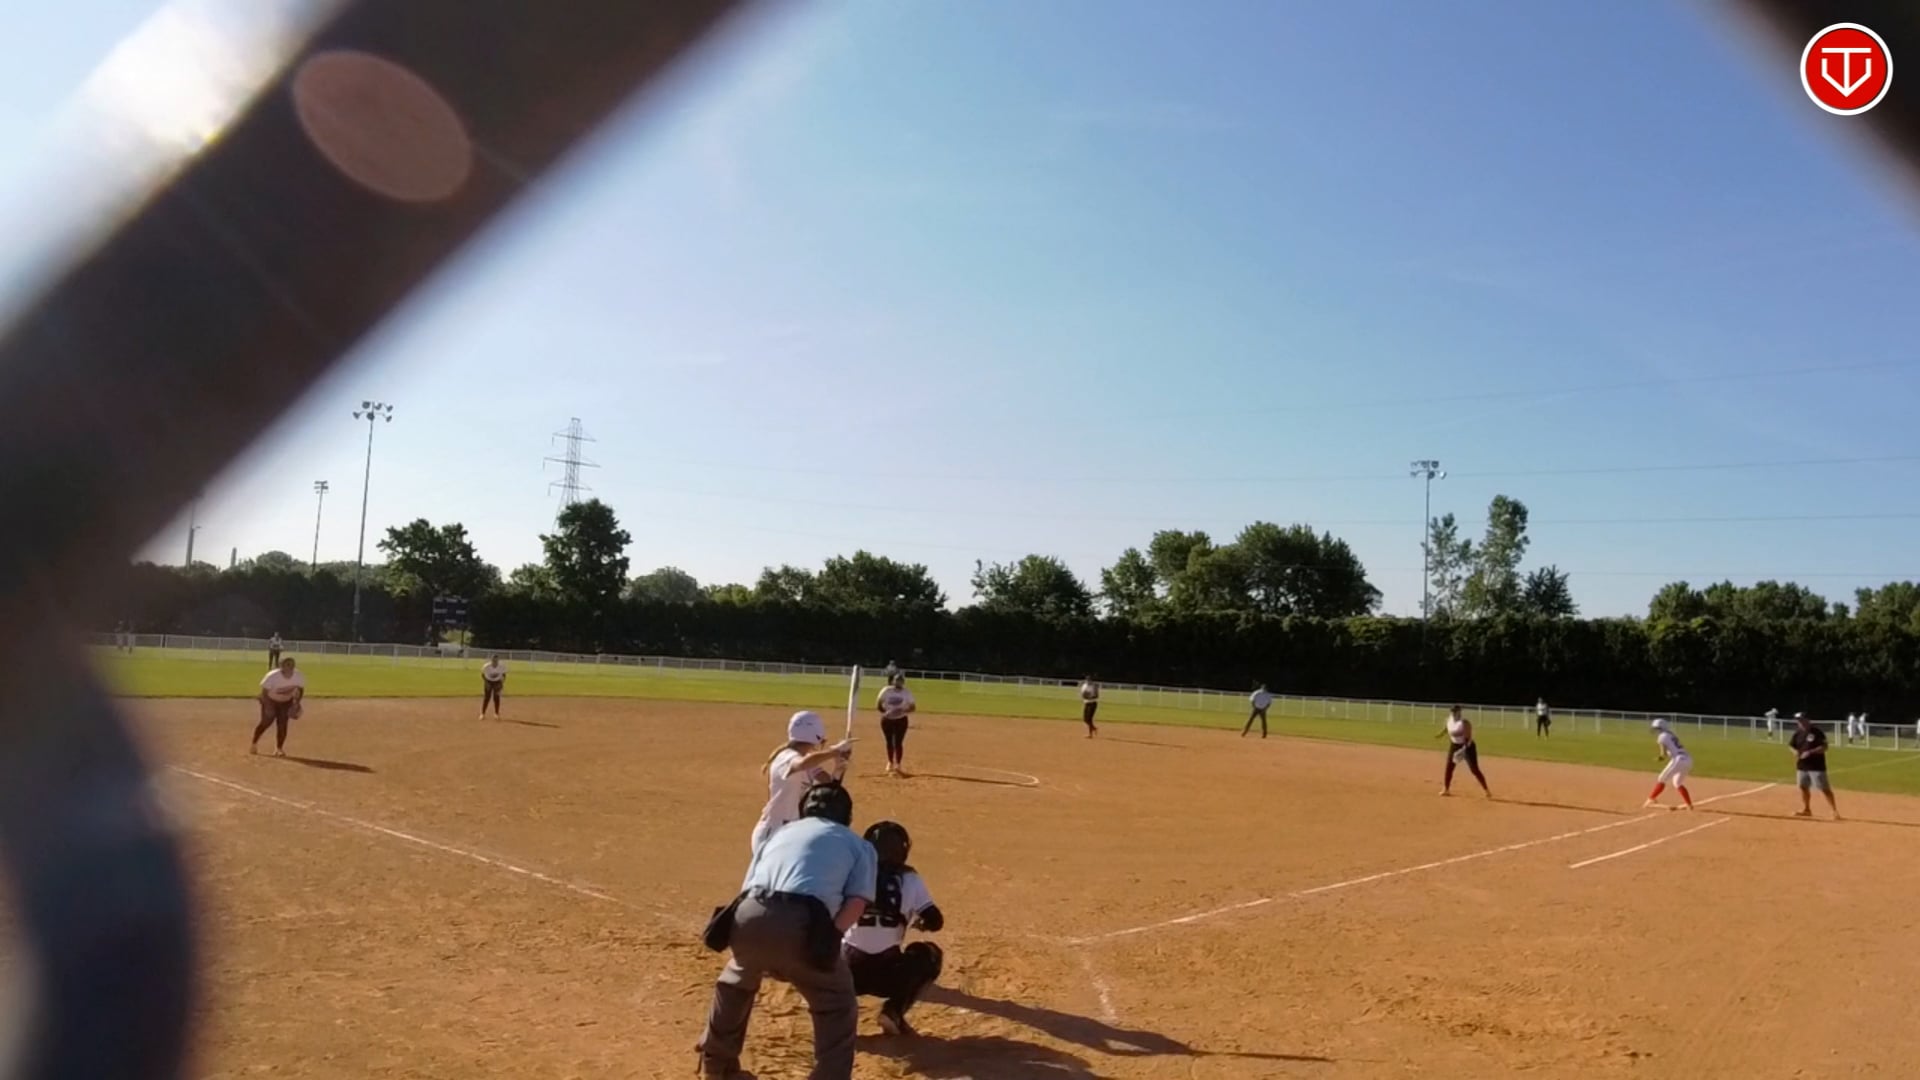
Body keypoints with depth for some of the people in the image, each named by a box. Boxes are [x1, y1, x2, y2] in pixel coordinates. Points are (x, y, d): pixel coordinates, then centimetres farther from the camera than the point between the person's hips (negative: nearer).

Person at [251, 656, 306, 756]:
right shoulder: (272, 676, -31)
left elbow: (301, 689, -5)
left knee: (282, 724, -5)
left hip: (286, 702, 2)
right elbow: (264, 692, -22)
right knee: (266, 722, -1)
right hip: (270, 700, -2)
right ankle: (253, 744, 22)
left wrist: (296, 703, -15)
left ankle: (279, 748, 7)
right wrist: (267, 706, -29)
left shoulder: (299, 677, -22)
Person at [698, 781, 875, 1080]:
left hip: (748, 916, 4)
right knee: (837, 1007, 19)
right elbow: (856, 903, 8)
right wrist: (824, 939, 10)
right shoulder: (858, 844, 25)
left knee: (737, 981, 37)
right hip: (803, 923, -4)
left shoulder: (782, 832, 35)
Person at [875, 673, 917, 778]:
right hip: (887, 720, 1)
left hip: (901, 720, -1)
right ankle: (890, 763, 27)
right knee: (889, 742, 10)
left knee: (898, 742, -3)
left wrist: (903, 710, -24)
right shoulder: (886, 691, -6)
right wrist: (884, 712, -22)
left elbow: (912, 707, -5)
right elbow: (878, 705, -4)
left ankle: (898, 765, 9)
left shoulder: (906, 693, -6)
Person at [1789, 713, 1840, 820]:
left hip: (1816, 766, -6)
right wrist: (1795, 752, -5)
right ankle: (1806, 809, 29)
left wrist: (1810, 752, -24)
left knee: (1825, 789, -8)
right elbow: (1792, 746, 17)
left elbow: (1824, 747, -14)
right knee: (1803, 787, 15)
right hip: (1802, 766, 6)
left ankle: (1835, 811, -4)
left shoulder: (1817, 732, -10)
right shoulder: (1798, 734, 8)